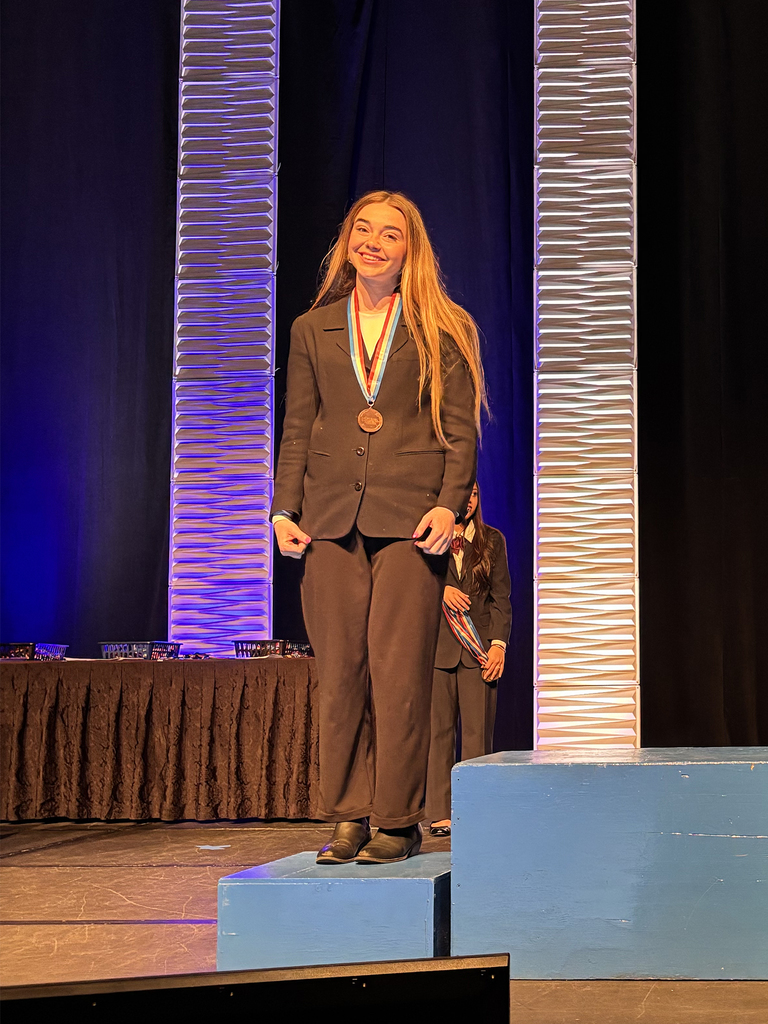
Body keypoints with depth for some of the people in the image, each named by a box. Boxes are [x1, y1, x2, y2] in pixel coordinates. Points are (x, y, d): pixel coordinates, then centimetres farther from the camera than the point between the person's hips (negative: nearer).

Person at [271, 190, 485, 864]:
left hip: (410, 516, -3)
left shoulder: (440, 330, 7)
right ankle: (347, 817, 9)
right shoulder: (312, 330, 16)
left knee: (398, 671, -6)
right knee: (339, 673, 2)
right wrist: (284, 510, 5)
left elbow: (461, 429, 3)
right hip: (332, 518, 3)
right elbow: (297, 429, 16)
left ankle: (398, 821, 3)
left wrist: (448, 505, -10)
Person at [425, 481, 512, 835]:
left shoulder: (492, 540, 14)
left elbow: (501, 597, 9)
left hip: (478, 647, 1)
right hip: (437, 645, -1)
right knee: (438, 730, -2)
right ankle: (440, 814, 1)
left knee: (477, 733, -4)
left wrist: (499, 644, -2)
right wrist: (441, 589, -16)